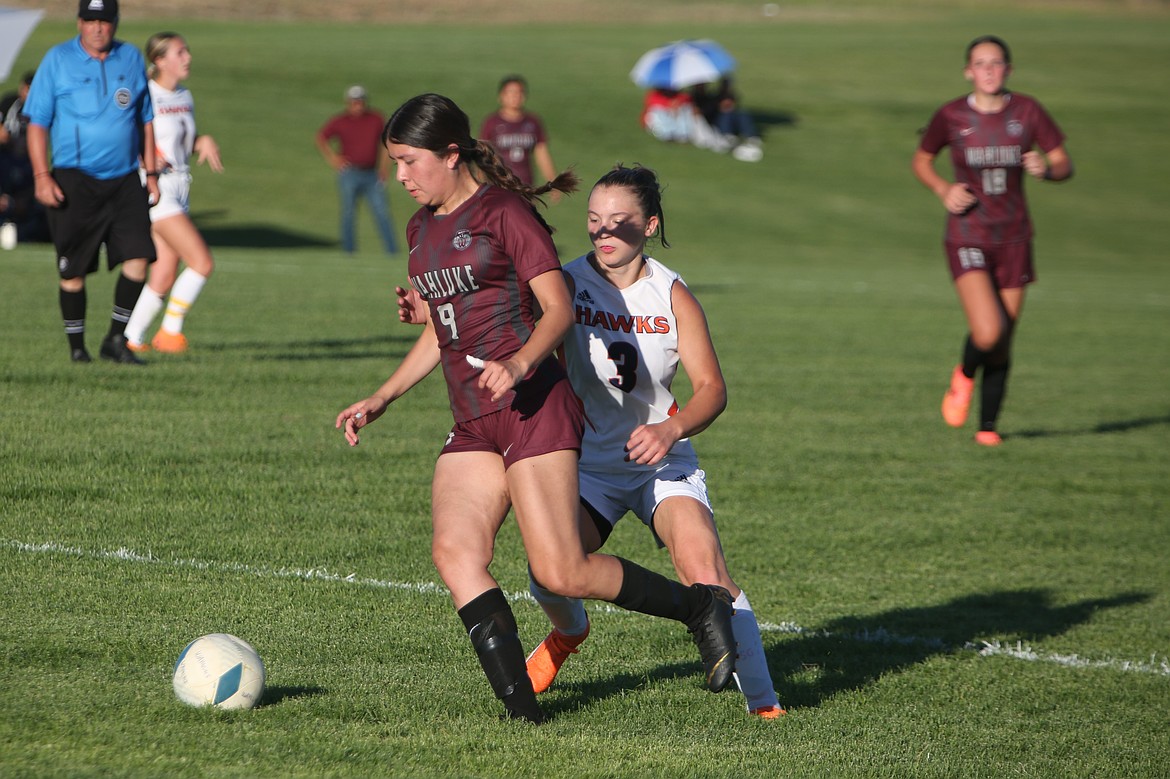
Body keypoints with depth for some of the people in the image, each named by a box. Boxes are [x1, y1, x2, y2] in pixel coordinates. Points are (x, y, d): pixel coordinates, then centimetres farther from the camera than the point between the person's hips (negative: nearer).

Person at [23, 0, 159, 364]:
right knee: (73, 269, -1)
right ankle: (76, 345, 11)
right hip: (74, 180, -3)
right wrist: (42, 177, -13)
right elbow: (37, 122, -3)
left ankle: (116, 339, 2)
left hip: (124, 181, 3)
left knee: (137, 258, -9)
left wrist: (151, 173, 13)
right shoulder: (57, 60, -1)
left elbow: (145, 120, 18)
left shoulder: (132, 59, 10)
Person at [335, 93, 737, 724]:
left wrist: (519, 364, -28)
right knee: (454, 552, -16)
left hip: (533, 410, -8)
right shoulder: (422, 229, 19)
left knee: (560, 573, -14)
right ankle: (522, 711, -19)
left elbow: (558, 308, -10)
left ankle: (701, 607, 7)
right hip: (472, 427, 8)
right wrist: (380, 400, 22)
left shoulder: (503, 212, -5)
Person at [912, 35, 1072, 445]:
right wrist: (943, 190, -8)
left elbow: (1064, 164, 4)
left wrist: (1046, 169, -19)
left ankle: (988, 426, 24)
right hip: (967, 238, -2)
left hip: (1014, 238, 2)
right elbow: (921, 161, 12)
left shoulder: (1027, 111, -1)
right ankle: (965, 376, 14)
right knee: (988, 333, -20)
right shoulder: (951, 116, -4)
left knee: (1002, 346, 6)